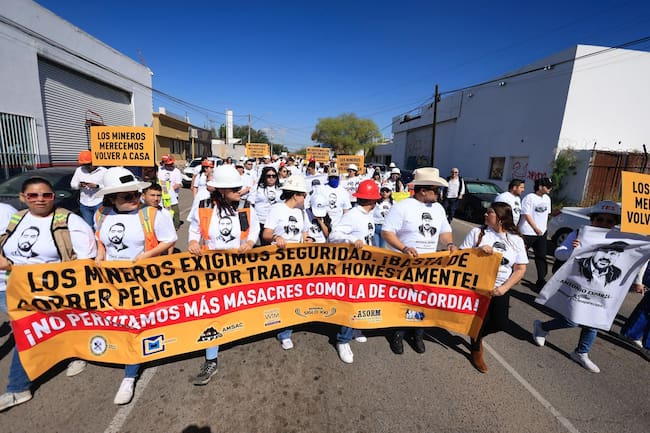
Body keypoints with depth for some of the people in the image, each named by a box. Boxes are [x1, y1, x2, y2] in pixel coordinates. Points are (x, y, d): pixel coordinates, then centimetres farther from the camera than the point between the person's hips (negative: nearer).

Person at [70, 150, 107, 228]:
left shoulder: (103, 171, -9)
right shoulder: (79, 170, 3)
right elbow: (72, 184, 8)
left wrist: (96, 186, -25)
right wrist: (79, 185, -14)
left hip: (98, 203, -4)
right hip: (84, 204, 4)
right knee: (88, 226, 14)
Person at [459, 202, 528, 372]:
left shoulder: (516, 240, -2)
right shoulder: (477, 232, -7)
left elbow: (520, 269, -2)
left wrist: (504, 288, -13)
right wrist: (478, 250, -26)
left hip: (499, 290, 2)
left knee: (500, 323, 4)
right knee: (480, 320, 4)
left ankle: (476, 335, 38)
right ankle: (476, 352, 34)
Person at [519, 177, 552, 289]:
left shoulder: (547, 198, 10)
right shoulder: (529, 198, -13)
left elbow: (546, 214, 18)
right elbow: (527, 215, -17)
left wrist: (544, 228, 13)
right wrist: (535, 228, -21)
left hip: (541, 232, 7)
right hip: (528, 232, -7)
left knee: (541, 257, 8)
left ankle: (541, 281, 16)